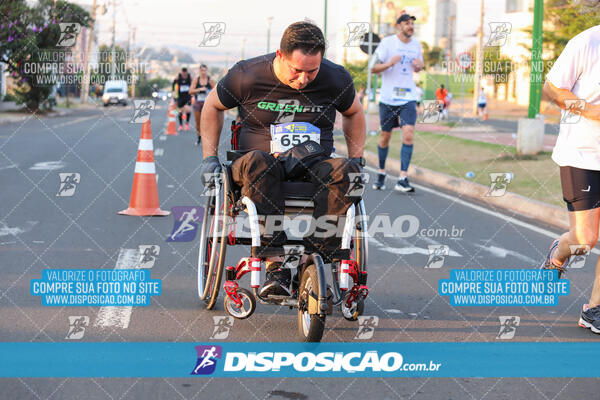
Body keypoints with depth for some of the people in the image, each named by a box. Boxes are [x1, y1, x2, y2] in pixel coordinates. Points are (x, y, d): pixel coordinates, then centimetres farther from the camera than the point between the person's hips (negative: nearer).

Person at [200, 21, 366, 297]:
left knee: (347, 172, -32)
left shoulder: (336, 79, 2)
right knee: (257, 162, -39)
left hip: (313, 171, 2)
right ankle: (276, 267, -40)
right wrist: (210, 157, 6)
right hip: (263, 170, -1)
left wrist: (357, 159, 9)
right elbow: (212, 106, 13)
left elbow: (353, 113, 22)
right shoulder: (247, 75, -4)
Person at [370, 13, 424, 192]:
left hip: (408, 98, 2)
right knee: (385, 136, 8)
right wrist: (390, 63, -24)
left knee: (408, 135, -14)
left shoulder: (416, 45, 9)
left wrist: (419, 66, 0)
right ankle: (381, 173, 30)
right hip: (388, 97, -2)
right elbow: (374, 68, -5)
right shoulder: (387, 43, -4)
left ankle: (402, 179, -15)